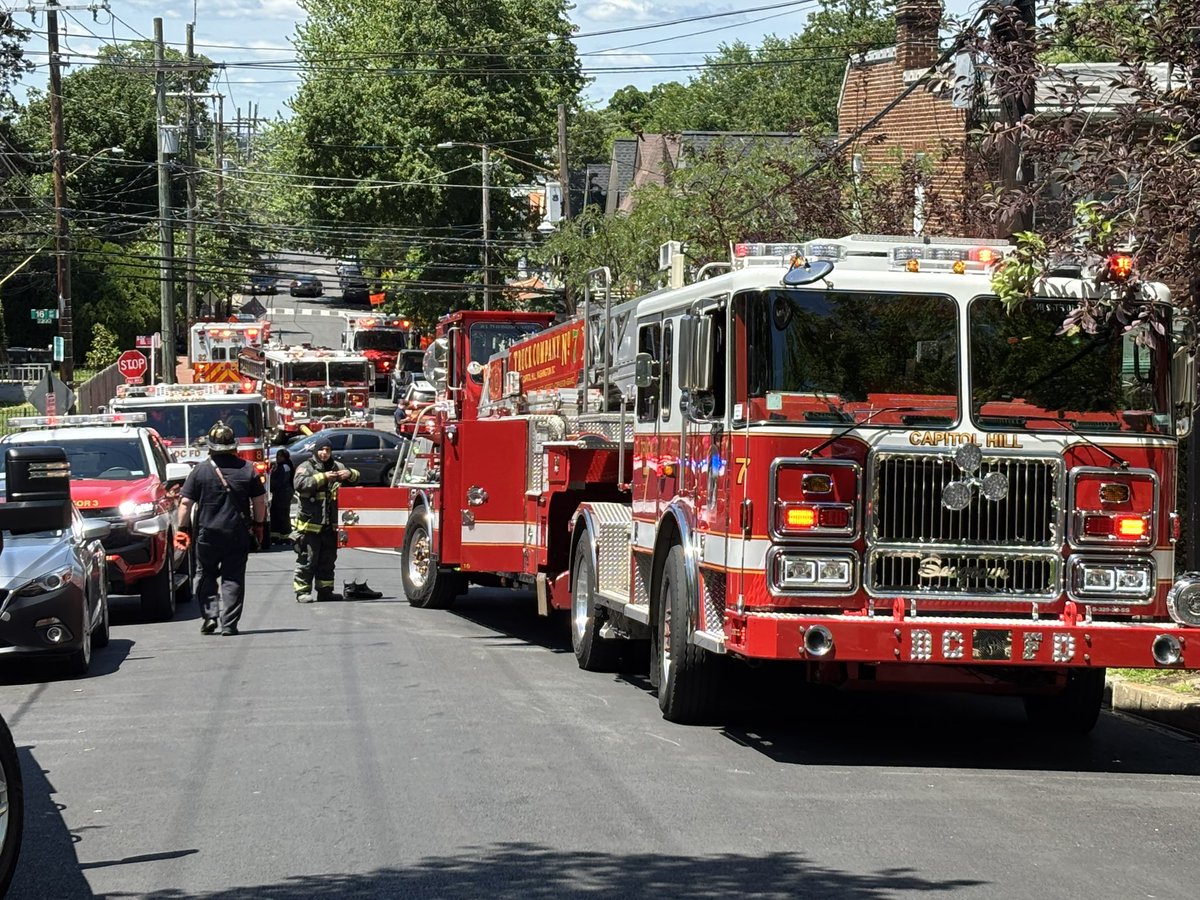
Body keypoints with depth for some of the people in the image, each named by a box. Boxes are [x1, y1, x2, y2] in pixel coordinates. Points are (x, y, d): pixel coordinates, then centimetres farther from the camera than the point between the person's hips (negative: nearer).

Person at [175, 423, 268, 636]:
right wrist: (259, 524, 17)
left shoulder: (200, 471, -4)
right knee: (233, 578, 5)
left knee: (205, 576, 15)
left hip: (208, 533, -1)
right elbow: (260, 501, 5)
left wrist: (182, 528, 4)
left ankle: (209, 615, 1)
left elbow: (186, 502, -4)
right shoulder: (247, 470, 0)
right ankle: (229, 624, 0)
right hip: (238, 534, 1)